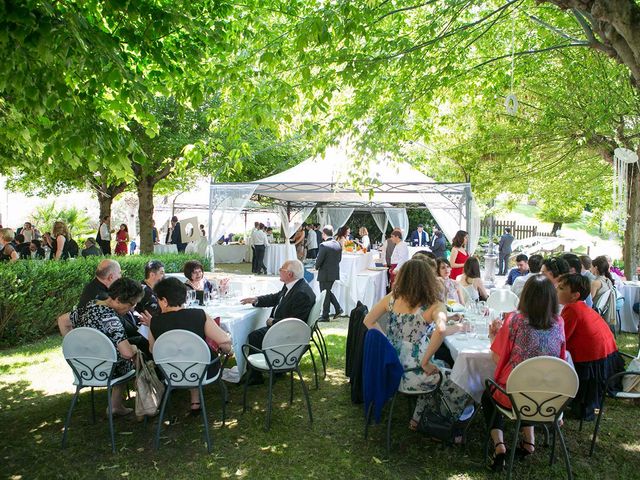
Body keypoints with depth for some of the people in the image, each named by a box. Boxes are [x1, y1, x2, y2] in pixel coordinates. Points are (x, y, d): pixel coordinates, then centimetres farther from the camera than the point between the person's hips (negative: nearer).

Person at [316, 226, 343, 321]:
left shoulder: (324, 245, -20)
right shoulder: (338, 244, 2)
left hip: (325, 273, -7)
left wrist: (317, 267, 3)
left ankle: (325, 316, 13)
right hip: (335, 273, 7)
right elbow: (339, 259, 10)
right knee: (328, 291, 24)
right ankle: (338, 308, 17)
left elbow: (319, 260, -17)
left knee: (325, 294, 4)